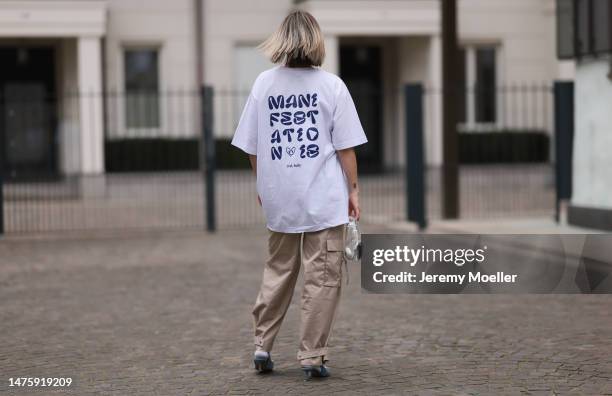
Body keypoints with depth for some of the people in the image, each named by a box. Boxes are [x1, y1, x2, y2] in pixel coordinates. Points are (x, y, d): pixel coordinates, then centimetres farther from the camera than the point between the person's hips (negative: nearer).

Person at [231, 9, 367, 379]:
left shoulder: (264, 83, 1)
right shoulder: (331, 84, -6)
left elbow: (251, 147, 6)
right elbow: (345, 146, -7)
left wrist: (263, 185, 19)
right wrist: (353, 188, 3)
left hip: (279, 199, 3)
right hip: (324, 198, -3)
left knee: (278, 272, 19)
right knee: (323, 278, 5)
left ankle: (262, 345, 21)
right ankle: (313, 356, 5)